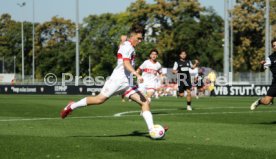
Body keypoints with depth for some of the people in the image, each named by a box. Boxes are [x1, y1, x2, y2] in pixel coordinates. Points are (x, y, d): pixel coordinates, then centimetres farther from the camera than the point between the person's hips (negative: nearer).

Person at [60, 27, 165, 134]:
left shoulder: (130, 48, 21)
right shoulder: (127, 46, -9)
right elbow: (126, 64, -24)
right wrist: (137, 75, -34)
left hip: (127, 83, 9)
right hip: (118, 80, -9)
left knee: (145, 102, -4)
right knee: (100, 99, -11)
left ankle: (151, 129, -11)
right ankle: (72, 106, 7)